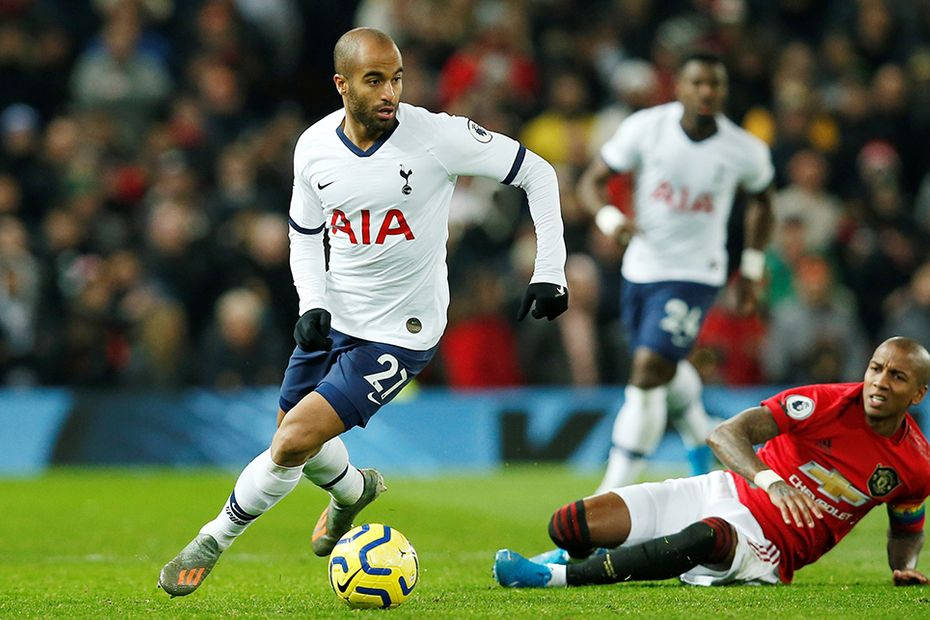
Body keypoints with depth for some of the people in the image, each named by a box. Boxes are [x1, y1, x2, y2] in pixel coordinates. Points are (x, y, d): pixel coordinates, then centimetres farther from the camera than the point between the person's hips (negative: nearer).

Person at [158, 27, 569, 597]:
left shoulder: (437, 136, -20)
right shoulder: (315, 148, -6)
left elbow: (538, 174, -10)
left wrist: (549, 272, -15)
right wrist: (312, 305, -6)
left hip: (400, 332, -5)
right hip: (334, 318, 5)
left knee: (295, 443, -16)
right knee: (293, 431, 18)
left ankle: (214, 540, 5)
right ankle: (354, 490, 52)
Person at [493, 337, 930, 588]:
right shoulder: (827, 403, -9)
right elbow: (725, 435, -19)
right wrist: (770, 481, -38)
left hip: (763, 549, -1)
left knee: (708, 536, -42)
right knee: (567, 528, -14)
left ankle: (554, 577, -35)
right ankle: (573, 556, 28)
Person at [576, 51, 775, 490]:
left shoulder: (744, 151, -10)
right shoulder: (645, 128, -11)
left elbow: (760, 199, 12)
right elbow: (591, 181, -4)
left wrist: (752, 268, 10)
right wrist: (609, 218, -25)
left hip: (693, 275, -3)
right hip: (641, 268, 3)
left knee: (648, 373, -17)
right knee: (667, 371, 21)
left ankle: (613, 492, -14)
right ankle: (701, 446, 51)